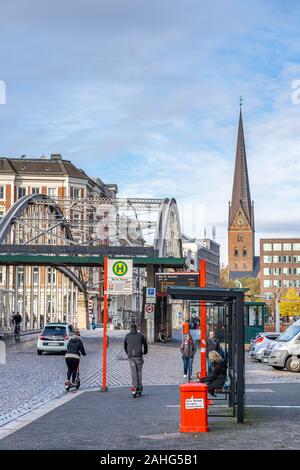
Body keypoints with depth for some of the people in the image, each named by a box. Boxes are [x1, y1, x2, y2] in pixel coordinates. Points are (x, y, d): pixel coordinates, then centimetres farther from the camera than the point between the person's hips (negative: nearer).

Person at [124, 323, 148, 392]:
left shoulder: (127, 336, 9)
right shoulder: (140, 335, 6)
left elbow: (125, 345, 21)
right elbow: (145, 344, 16)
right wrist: (145, 351, 35)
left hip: (130, 356, 1)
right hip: (138, 355, -1)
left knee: (133, 371, -3)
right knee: (139, 370, 8)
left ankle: (135, 385, -15)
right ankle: (140, 385, 5)